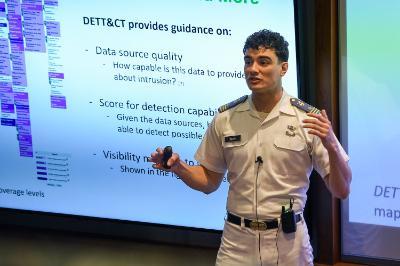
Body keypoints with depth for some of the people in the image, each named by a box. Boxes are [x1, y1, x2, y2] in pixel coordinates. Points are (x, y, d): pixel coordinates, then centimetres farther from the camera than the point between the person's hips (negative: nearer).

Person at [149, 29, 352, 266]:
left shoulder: (310, 119, -6)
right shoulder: (225, 119, 2)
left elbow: (342, 191, -7)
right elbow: (209, 182, 11)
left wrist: (331, 146, -23)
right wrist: (178, 167, -8)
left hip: (288, 242, -2)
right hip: (236, 241, 2)